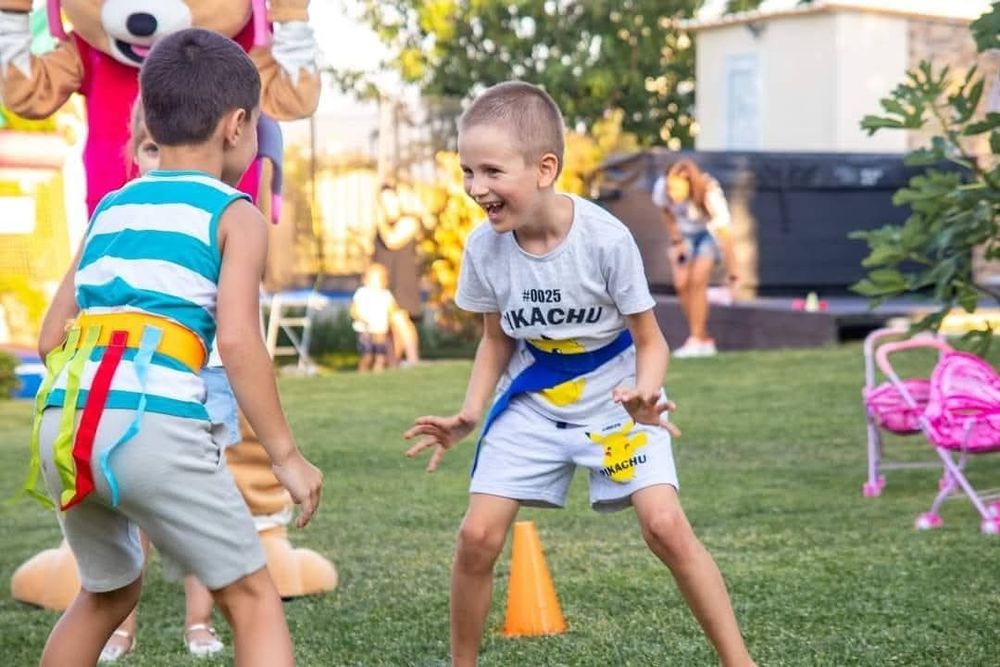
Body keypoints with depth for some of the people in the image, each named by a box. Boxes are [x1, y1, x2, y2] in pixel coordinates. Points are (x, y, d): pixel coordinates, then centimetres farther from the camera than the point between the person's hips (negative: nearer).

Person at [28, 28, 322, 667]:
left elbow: (51, 337, 20)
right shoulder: (236, 215, 5)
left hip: (60, 423, 6)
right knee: (253, 598, 6)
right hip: (154, 423, -6)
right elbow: (237, 341, -8)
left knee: (108, 592, 28)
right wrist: (287, 453, -3)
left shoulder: (109, 208, 22)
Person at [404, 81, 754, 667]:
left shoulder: (605, 238, -26)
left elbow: (650, 340, -14)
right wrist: (470, 414, -10)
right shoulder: (484, 247, -15)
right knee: (478, 536, -5)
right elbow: (498, 339, 3)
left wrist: (643, 396, -34)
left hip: (617, 396, -3)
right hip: (533, 400, 3)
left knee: (665, 525, -18)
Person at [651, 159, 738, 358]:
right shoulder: (662, 187, -27)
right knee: (681, 283, -10)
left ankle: (696, 340, -14)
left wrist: (731, 271, -27)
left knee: (698, 280, -21)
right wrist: (676, 241, -7)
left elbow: (724, 235, -30)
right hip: (684, 233, 4)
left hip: (709, 232, -4)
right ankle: (704, 340, 1)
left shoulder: (710, 195, -37)